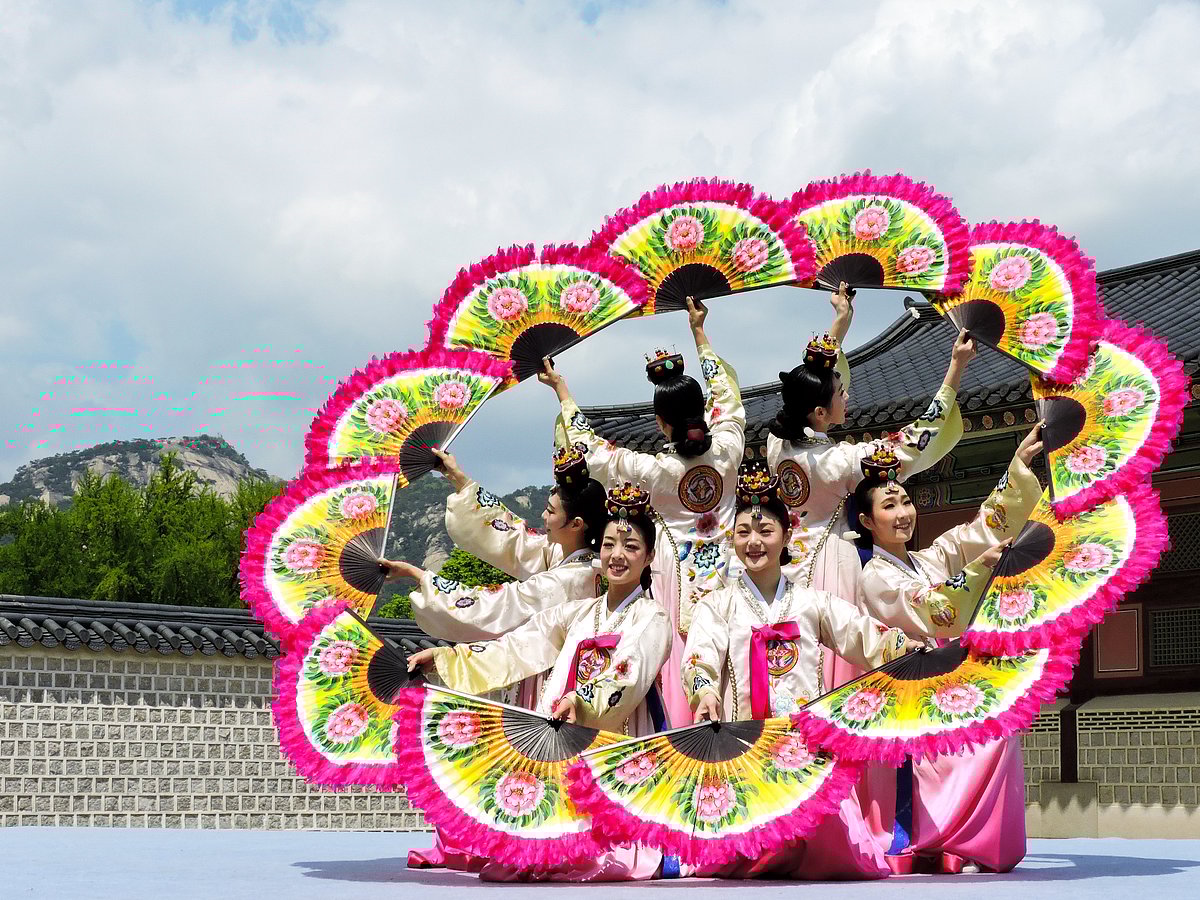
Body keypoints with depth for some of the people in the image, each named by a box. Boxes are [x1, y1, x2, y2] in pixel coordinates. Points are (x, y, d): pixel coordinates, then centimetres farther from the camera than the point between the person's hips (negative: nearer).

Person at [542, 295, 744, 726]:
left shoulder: (655, 470, -18)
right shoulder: (727, 448, -11)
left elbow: (593, 449, -4)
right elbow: (726, 395, 7)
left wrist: (563, 393, 6)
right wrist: (699, 334, 17)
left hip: (680, 568, -3)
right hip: (724, 559, 3)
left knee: (683, 646, 4)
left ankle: (683, 720, 7)